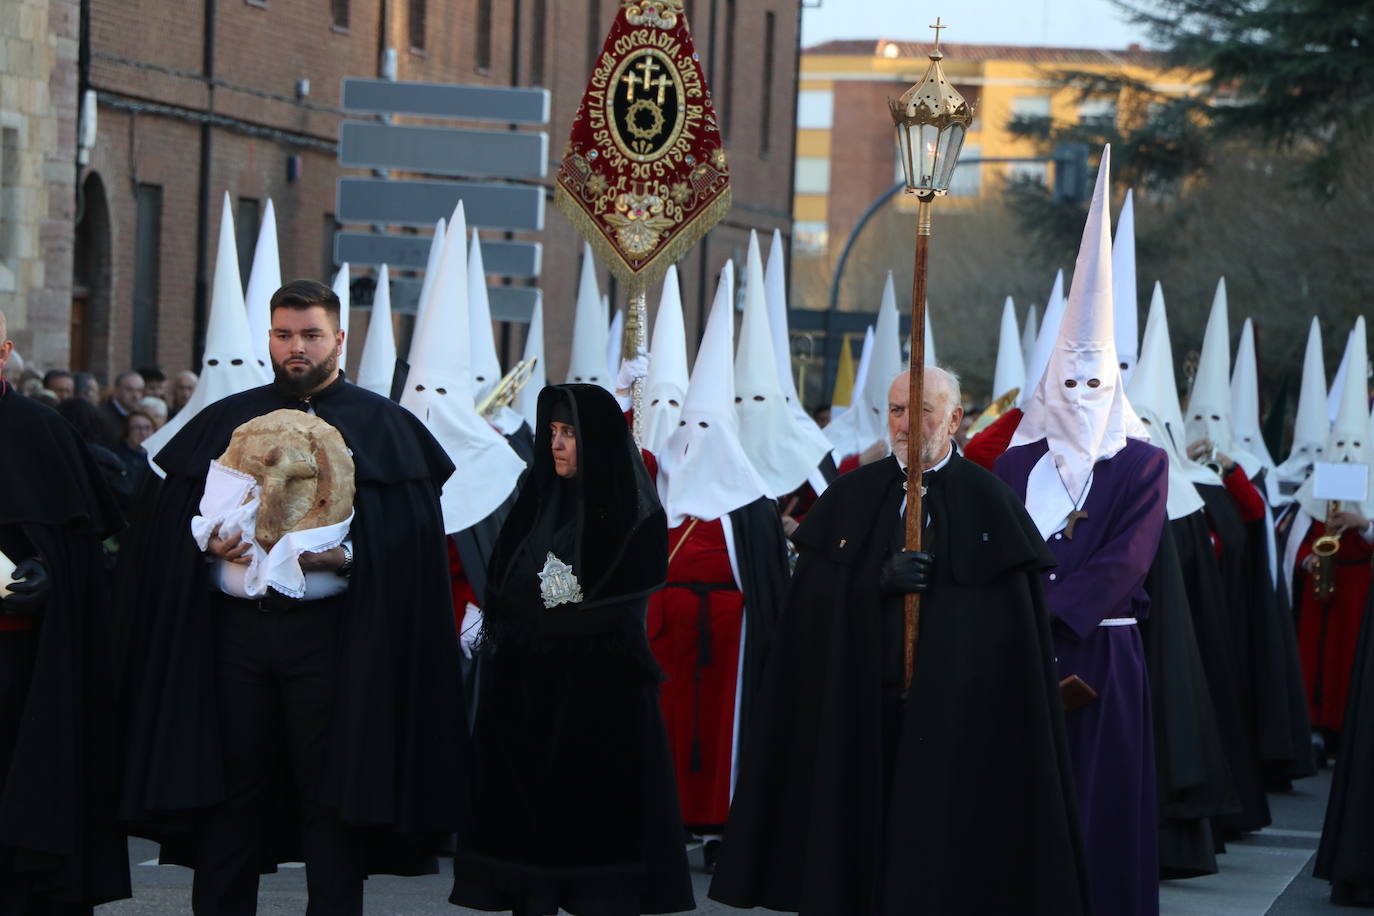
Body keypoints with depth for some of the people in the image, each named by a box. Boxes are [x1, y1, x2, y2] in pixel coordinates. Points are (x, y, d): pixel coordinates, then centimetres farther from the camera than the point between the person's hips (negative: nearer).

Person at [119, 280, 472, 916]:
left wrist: (342, 556, -18)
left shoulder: (382, 427, 6)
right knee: (227, 789, 3)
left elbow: (409, 538, -3)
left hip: (330, 633, -2)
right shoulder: (225, 421, 14)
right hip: (234, 630, 2)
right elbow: (174, 517, 12)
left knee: (332, 799, -1)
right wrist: (211, 542, -8)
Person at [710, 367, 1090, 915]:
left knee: (941, 846, -4)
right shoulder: (851, 497, 9)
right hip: (856, 706, 3)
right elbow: (813, 596, 2)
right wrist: (879, 581, -15)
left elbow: (1009, 626, -4)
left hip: (952, 713, -3)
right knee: (860, 838, 2)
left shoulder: (986, 502, -1)